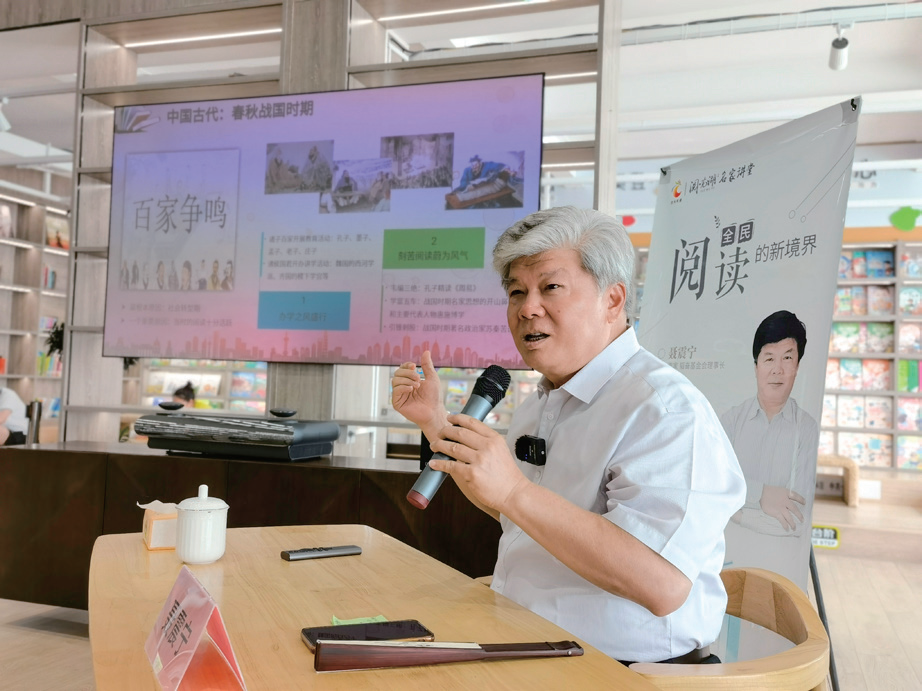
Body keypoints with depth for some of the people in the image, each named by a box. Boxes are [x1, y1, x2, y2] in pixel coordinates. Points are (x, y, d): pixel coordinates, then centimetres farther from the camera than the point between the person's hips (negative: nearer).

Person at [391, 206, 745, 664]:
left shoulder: (665, 408, -19)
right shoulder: (541, 404, 11)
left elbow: (662, 586, -29)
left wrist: (515, 492, -34)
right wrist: (436, 422, 15)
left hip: (628, 667, -8)